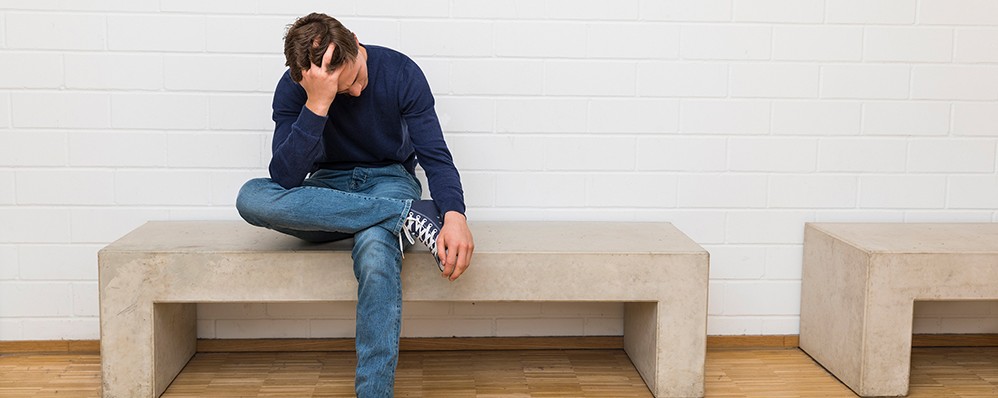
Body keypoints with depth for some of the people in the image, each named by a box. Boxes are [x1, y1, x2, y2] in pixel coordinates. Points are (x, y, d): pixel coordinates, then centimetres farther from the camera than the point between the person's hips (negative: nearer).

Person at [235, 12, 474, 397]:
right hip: (327, 190, 2)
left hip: (389, 180, -2)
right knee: (250, 197, -30)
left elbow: (435, 154, -15)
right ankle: (409, 215, -30)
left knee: (375, 249, -39)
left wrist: (454, 214, -35)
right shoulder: (293, 88, -12)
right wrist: (317, 104, -33)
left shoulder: (400, 72, -13)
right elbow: (285, 179, -22)